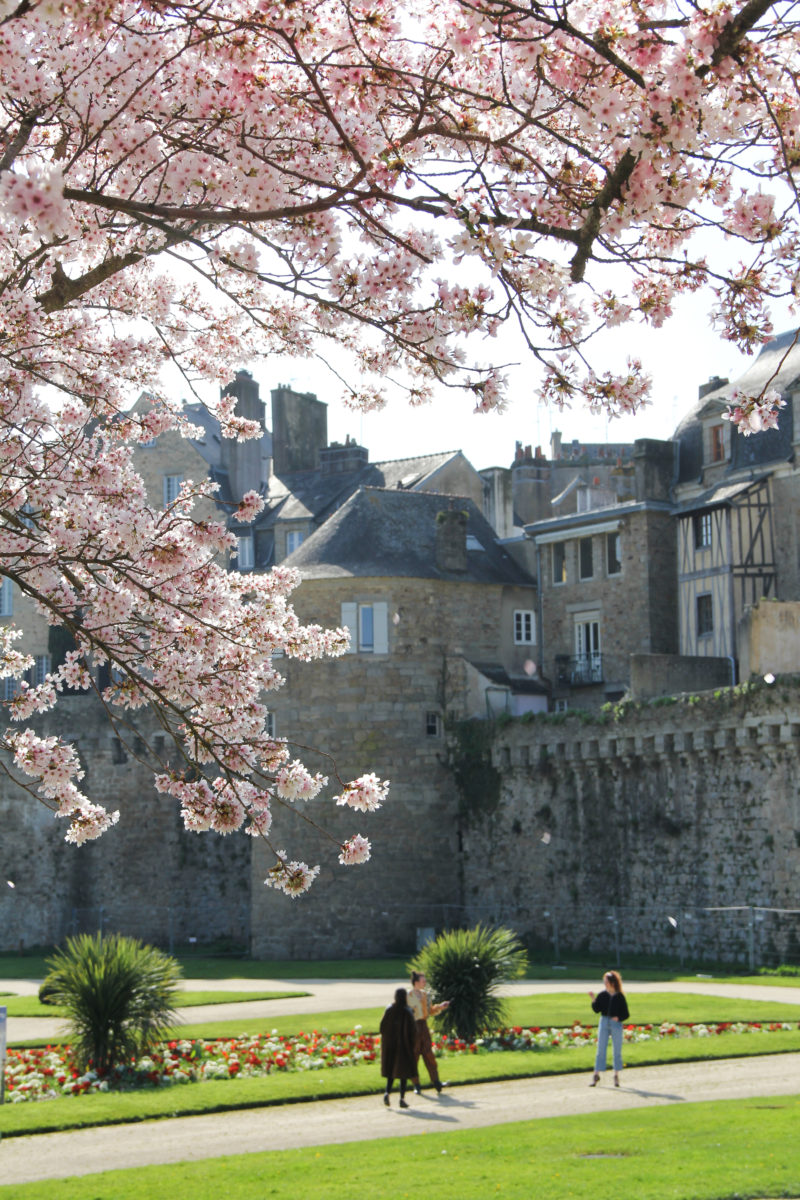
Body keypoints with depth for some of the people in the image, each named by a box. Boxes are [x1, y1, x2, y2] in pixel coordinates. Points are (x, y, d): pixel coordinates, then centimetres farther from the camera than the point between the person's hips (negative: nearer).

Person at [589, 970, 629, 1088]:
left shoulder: (620, 997, -4)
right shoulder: (602, 995, 4)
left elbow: (626, 1014, -1)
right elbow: (597, 1009, -1)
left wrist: (618, 1018, -19)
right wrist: (593, 999, -14)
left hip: (616, 1024, -2)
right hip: (604, 1022, 2)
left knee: (617, 1051, 6)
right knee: (601, 1050, 0)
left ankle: (616, 1076, 17)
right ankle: (596, 1075, 1)